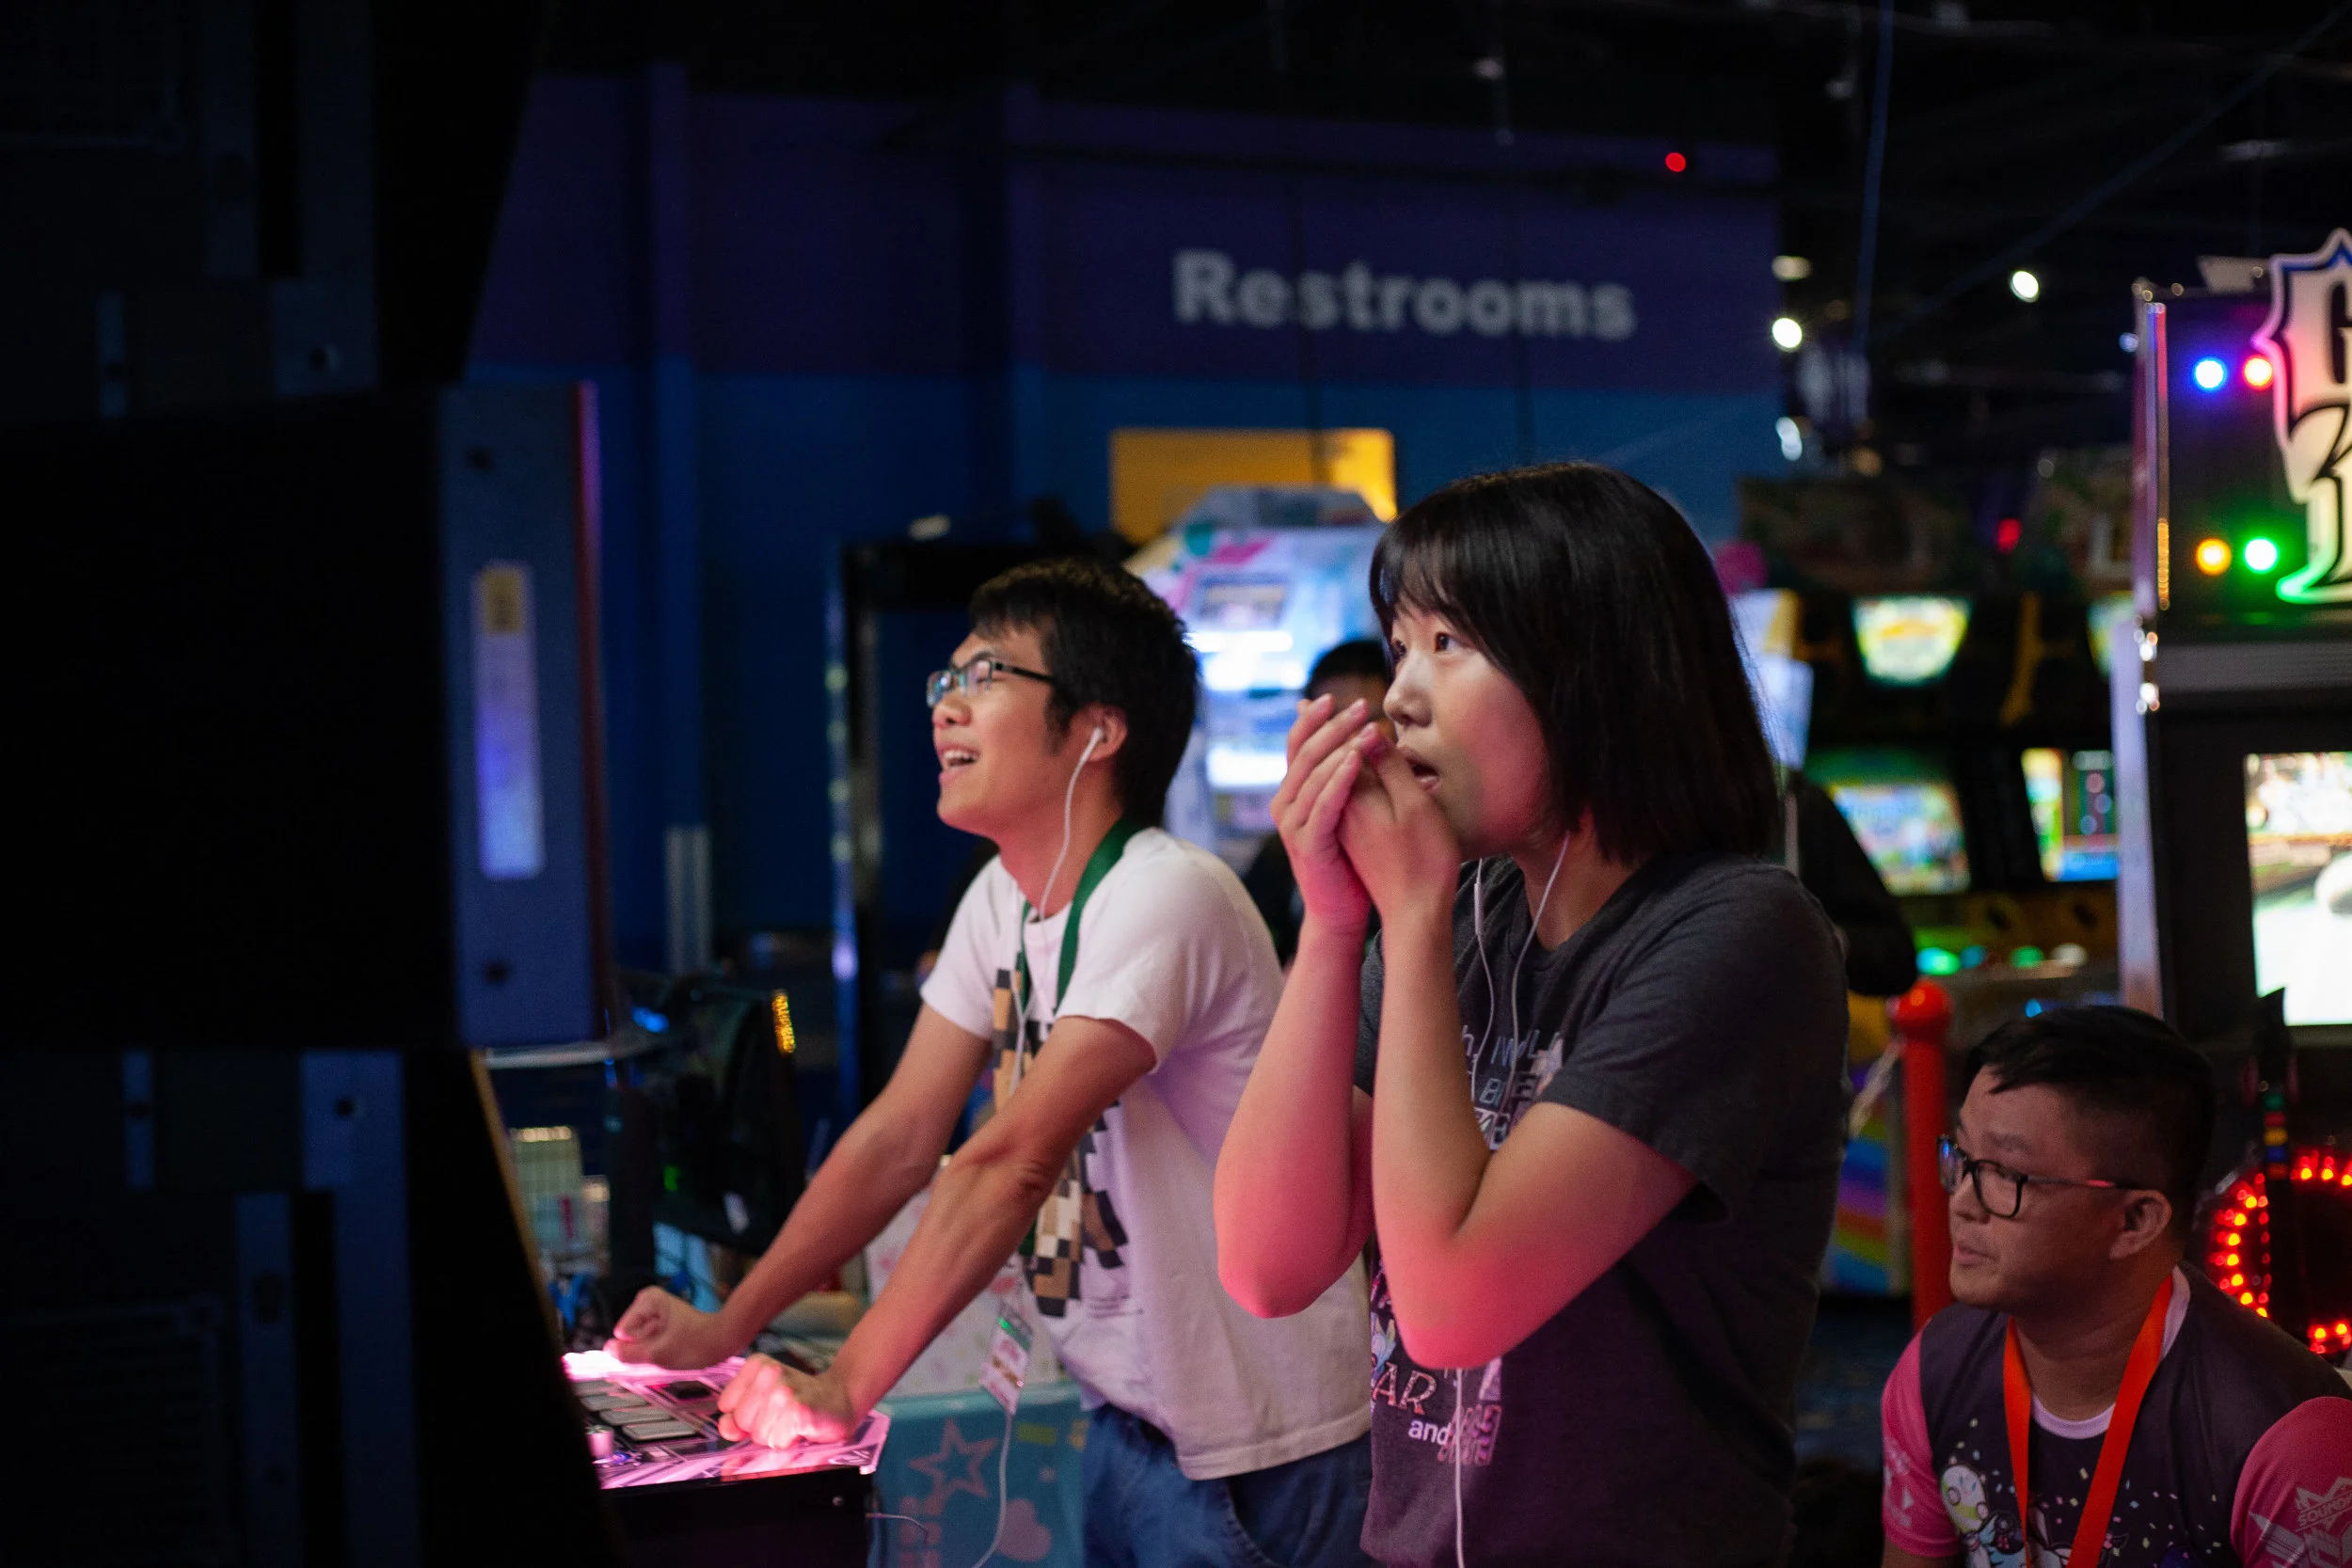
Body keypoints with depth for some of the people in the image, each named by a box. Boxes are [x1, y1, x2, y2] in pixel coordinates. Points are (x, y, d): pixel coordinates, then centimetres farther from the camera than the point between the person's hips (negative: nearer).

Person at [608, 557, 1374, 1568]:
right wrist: (725, 1326, 0)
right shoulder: (1003, 899, 5)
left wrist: (845, 1388, -29)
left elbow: (1010, 1163, -29)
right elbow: (900, 1137, 5)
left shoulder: (1164, 899, -23)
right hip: (1129, 1418, 7)